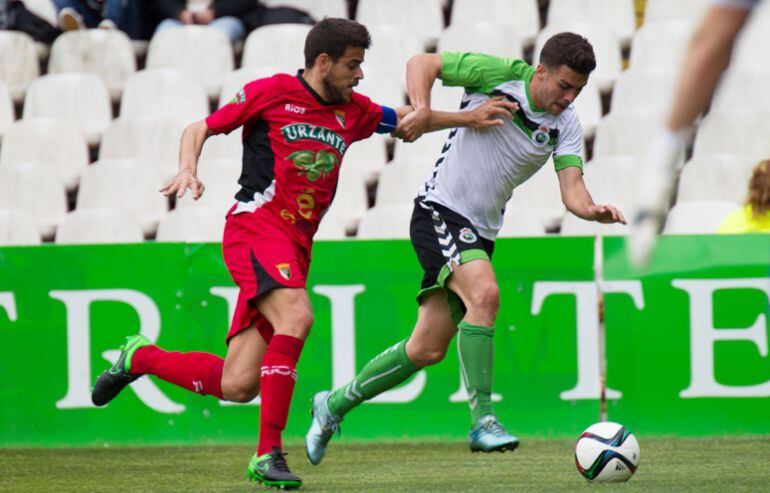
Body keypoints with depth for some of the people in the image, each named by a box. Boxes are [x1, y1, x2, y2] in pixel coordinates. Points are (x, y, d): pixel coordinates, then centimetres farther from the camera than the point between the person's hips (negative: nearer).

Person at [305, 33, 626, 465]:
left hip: (481, 233, 6)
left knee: (429, 349, 6)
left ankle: (335, 405, 25)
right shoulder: (500, 74, -11)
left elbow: (572, 190, -9)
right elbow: (422, 63, -5)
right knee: (485, 293, -30)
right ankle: (483, 421, -28)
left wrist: (595, 211, -31)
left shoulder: (566, 126, 1)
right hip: (440, 214, -6)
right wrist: (422, 109, -23)